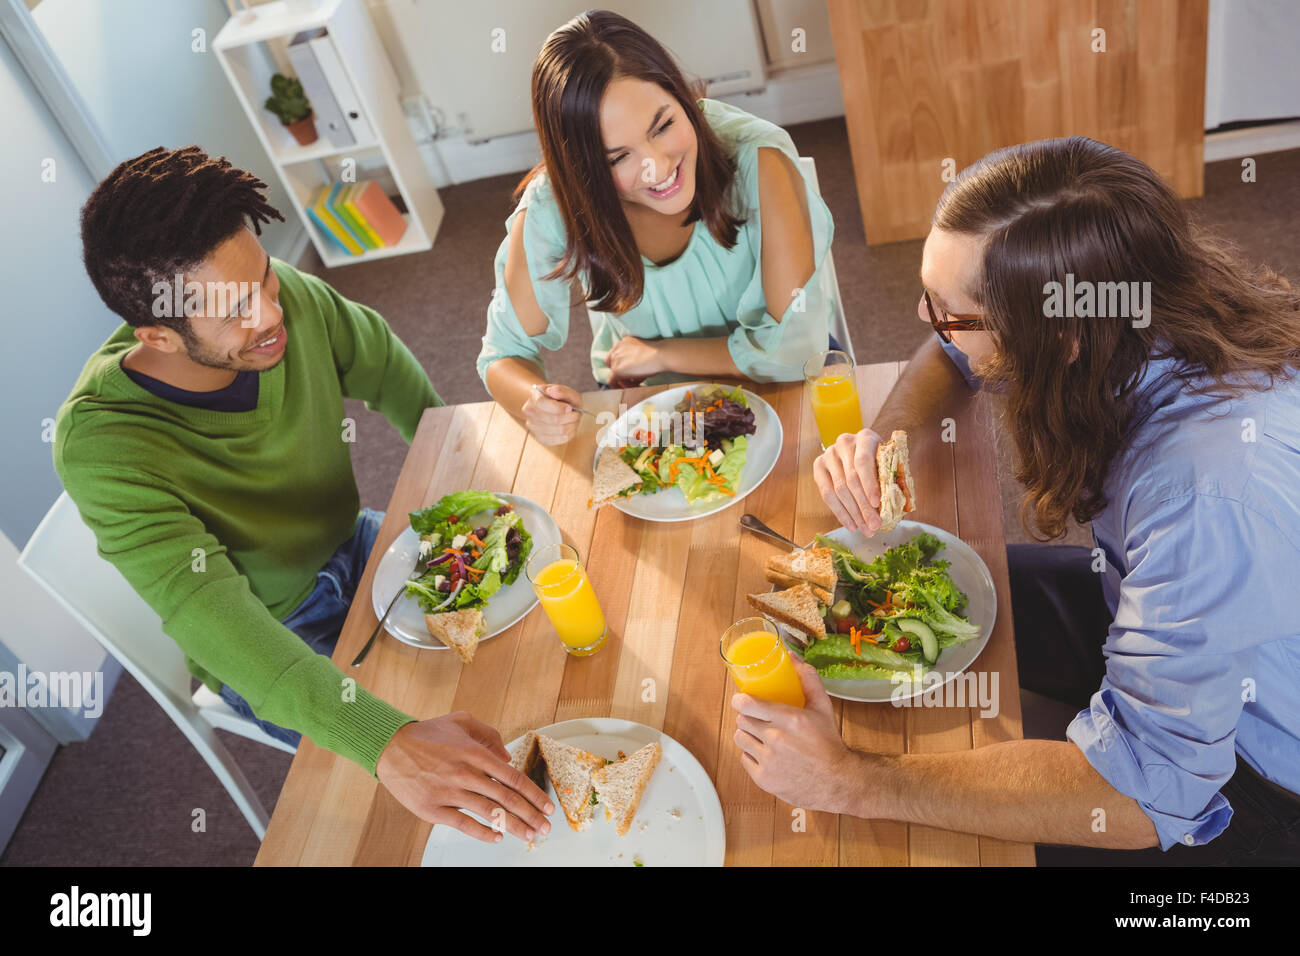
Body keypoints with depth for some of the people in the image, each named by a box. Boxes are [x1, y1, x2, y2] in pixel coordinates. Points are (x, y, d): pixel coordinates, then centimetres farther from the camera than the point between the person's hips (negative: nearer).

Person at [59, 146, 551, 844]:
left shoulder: (292, 298, -19)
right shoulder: (101, 442, -33)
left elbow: (380, 362, 3)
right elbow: (206, 615, -43)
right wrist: (385, 743, -55)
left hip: (352, 547, 6)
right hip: (261, 649, -5)